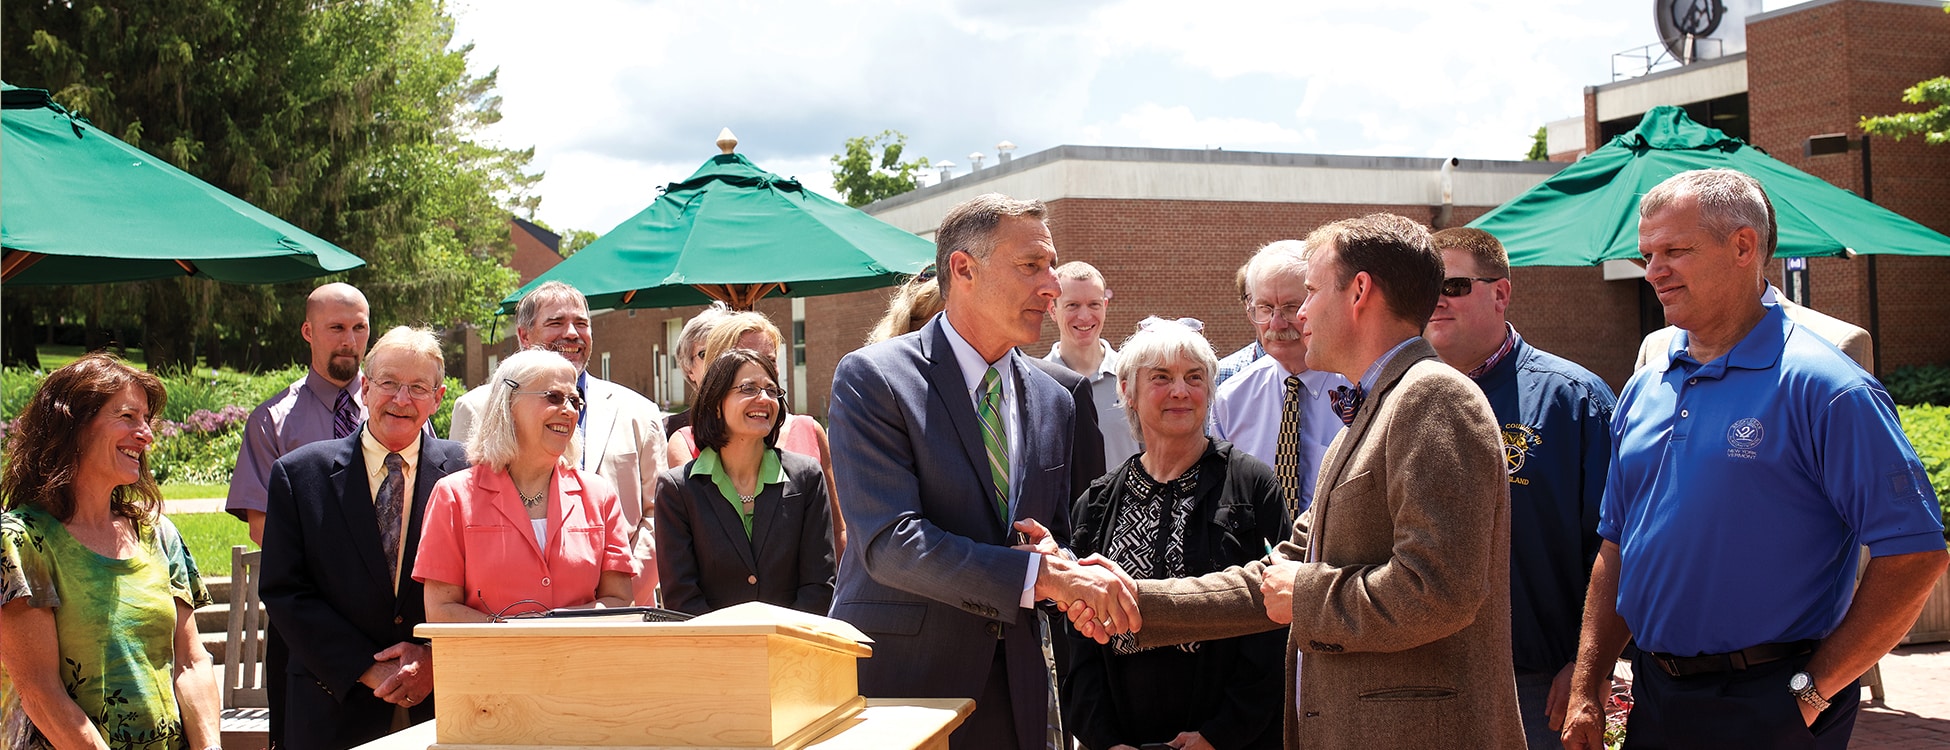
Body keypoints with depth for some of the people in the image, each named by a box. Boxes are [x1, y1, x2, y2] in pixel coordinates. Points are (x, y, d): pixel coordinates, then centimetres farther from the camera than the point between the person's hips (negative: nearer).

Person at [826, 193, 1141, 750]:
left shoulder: (1053, 402, 9)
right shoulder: (871, 378, -11)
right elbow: (891, 542, -21)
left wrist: (1075, 579, -9)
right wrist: (1044, 574, -26)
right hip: (897, 678, -5)